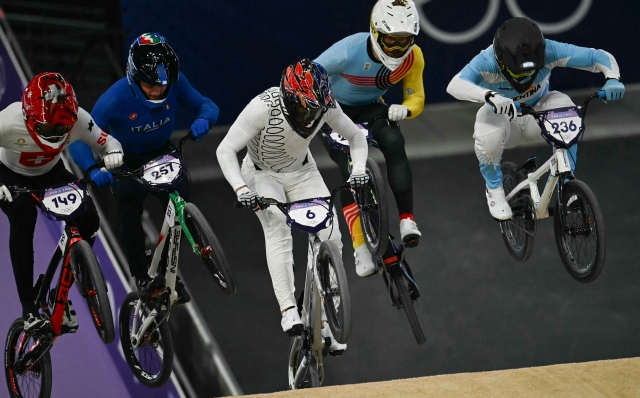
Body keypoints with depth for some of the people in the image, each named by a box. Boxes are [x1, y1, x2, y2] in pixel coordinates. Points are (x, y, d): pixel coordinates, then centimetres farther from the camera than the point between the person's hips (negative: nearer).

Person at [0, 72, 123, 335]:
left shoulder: (78, 119, -30)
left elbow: (106, 142, -15)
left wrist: (113, 154, -39)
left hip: (50, 173, 3)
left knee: (88, 219, -17)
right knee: (23, 224, -30)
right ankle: (29, 310, -25)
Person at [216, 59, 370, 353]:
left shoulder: (324, 104, -22)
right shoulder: (264, 107, -33)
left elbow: (355, 136, -5)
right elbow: (225, 150, -30)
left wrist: (359, 169, -23)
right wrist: (241, 188, -43)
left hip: (302, 172, 3)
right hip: (262, 175, -3)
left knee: (331, 238, -13)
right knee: (278, 229, -30)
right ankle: (288, 311, -35)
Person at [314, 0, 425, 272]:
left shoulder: (412, 57, -21)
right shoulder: (349, 51, -33)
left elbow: (416, 98, -11)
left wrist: (404, 109, -34)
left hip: (372, 109, 2)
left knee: (394, 144, -30)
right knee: (351, 170, -22)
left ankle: (407, 219, -30)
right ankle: (360, 247, -19)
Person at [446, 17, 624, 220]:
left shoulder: (548, 51, -29)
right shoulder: (487, 61, -35)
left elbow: (601, 57, -26)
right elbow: (454, 85, -53)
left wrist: (612, 79, -47)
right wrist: (489, 95, -70)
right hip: (501, 116, -1)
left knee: (564, 105, -33)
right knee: (488, 139, -36)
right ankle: (494, 190, -2)